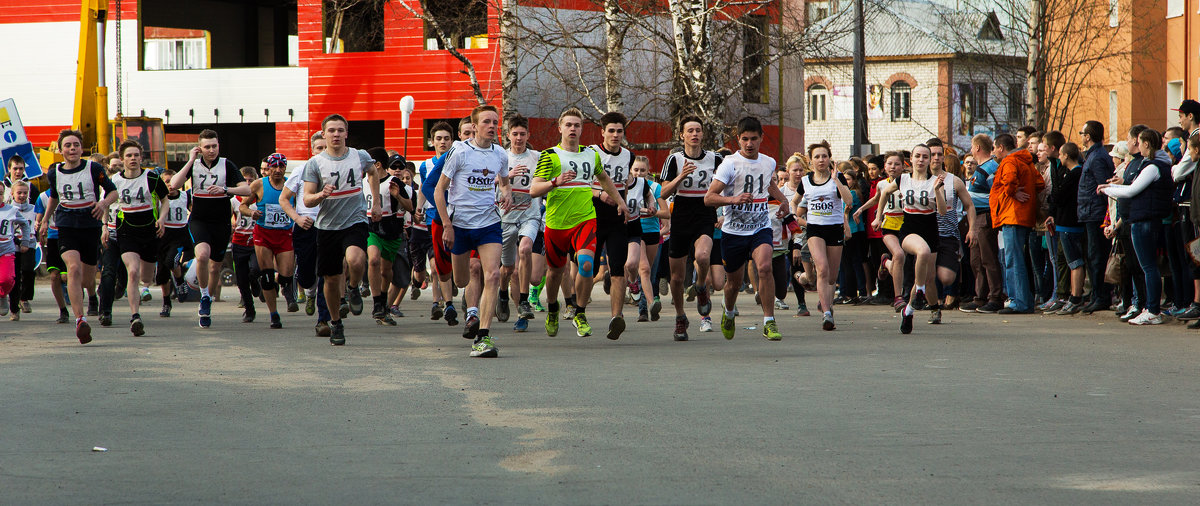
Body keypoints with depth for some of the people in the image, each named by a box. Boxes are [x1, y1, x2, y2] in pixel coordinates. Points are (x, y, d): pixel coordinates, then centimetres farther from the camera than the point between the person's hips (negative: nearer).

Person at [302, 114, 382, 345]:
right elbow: (307, 200, -6)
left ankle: (354, 288, 4)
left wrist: (376, 203, 22)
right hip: (327, 226, 1)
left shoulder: (360, 157, 2)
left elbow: (372, 173, 25)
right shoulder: (315, 163, -3)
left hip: (355, 222, -1)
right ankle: (335, 324, 27)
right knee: (331, 279, 4)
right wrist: (320, 195, -27)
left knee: (355, 260, -31)